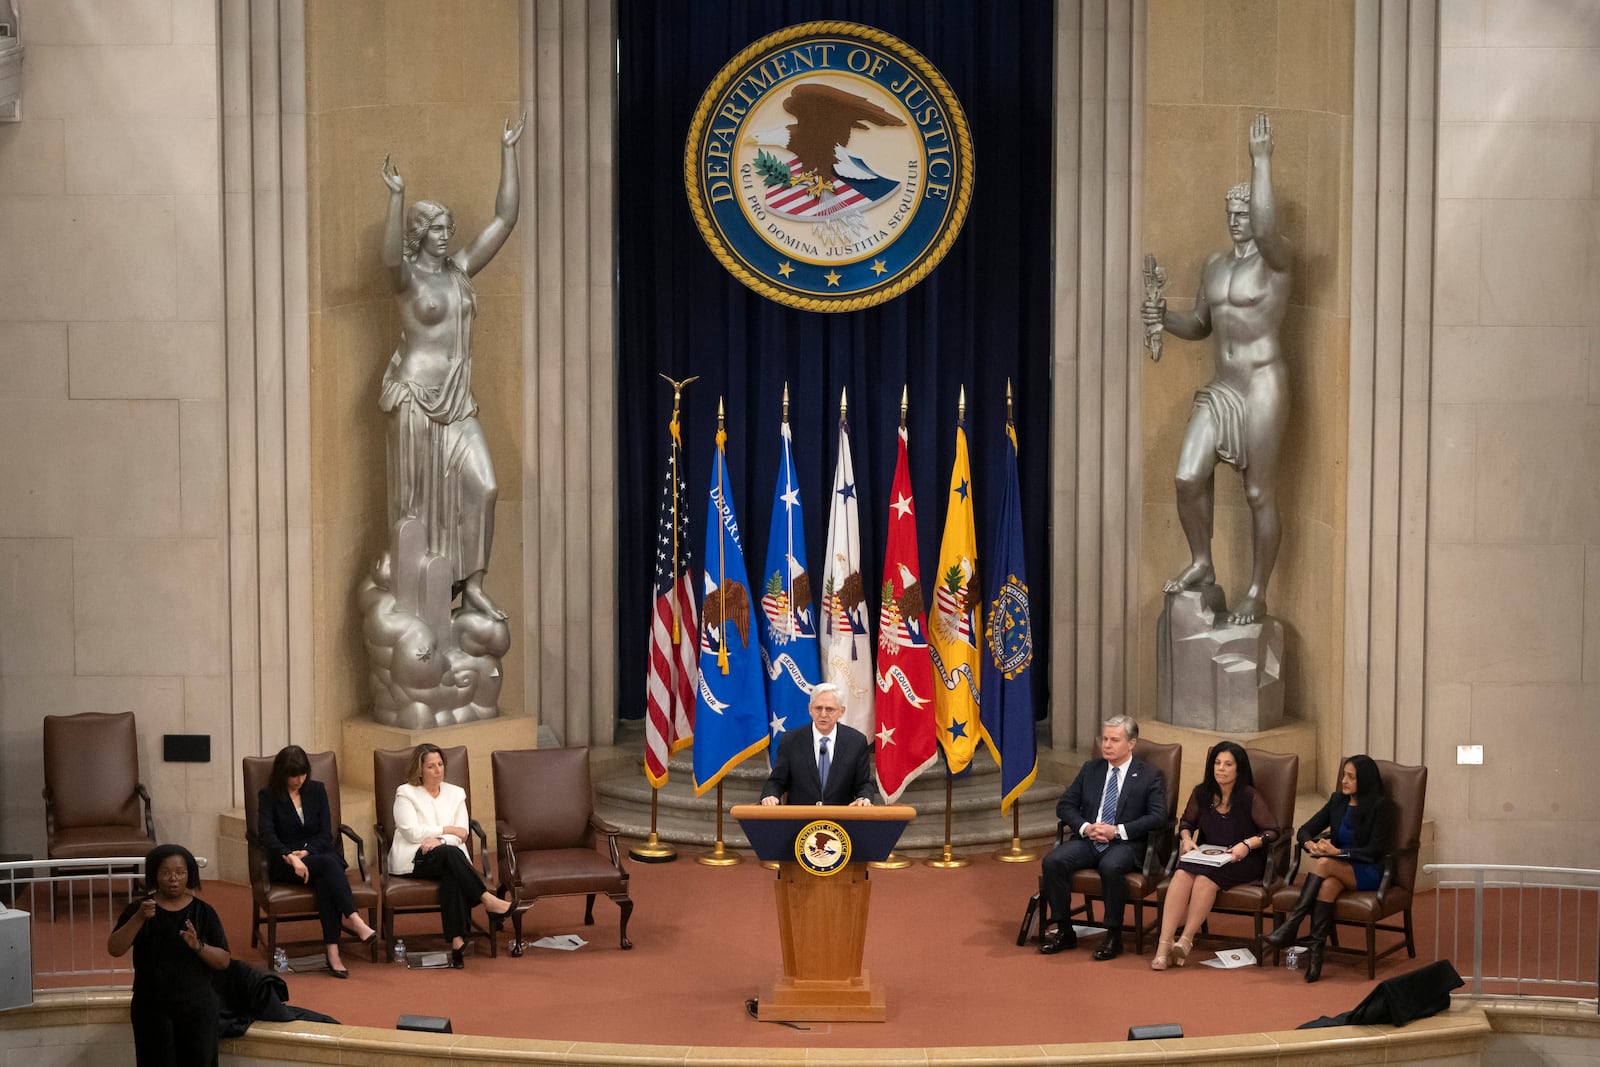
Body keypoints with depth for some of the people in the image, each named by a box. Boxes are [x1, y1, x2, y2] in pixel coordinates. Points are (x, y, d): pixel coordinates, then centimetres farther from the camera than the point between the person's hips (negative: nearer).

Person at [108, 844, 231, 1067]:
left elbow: (224, 961, -3)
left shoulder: (203, 912, -1)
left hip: (197, 1007, 1)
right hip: (152, 1008, -1)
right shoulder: (139, 909, -2)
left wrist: (198, 946, -21)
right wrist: (139, 918, -26)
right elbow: (114, 949, -13)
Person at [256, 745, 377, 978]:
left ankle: (332, 950, -46)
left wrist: (306, 852, -14)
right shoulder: (269, 796, 3)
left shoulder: (317, 790, 13)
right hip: (285, 864, -2)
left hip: (318, 853, 2)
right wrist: (292, 857, -30)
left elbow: (325, 833, 6)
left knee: (324, 880, -36)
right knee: (328, 863, -36)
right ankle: (352, 919, -51)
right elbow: (266, 834, -13)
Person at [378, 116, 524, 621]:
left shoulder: (460, 270, 10)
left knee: (481, 486, -6)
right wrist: (396, 197, -43)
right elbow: (390, 255, -32)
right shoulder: (407, 277, -6)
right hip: (415, 395, -5)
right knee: (419, 494, 2)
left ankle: (471, 585, 0)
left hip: (458, 399, 5)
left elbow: (505, 220, 8)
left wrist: (508, 152, 4)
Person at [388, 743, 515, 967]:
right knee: (450, 853, -36)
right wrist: (448, 830, -4)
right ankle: (489, 901, -39)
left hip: (448, 857, 3)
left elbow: (461, 834, 5)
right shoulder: (406, 793, 5)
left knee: (452, 876, -35)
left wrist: (439, 840, -15)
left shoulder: (456, 793, 16)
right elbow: (412, 832, -8)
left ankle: (457, 940, -46)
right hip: (414, 859, -3)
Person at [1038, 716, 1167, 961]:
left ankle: (1113, 936, -22)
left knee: (1111, 867, -38)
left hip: (1126, 843, -4)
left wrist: (1117, 830, -16)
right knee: (1053, 861, -24)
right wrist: (1085, 827, -7)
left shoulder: (1149, 776, 3)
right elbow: (1065, 805, 13)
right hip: (1088, 839, 4)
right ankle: (1064, 931, -12)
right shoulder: (1090, 770, 16)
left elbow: (1158, 816, -8)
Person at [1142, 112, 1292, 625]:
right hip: (1220, 387, 6)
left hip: (1262, 386, -6)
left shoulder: (1277, 257, -8)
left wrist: (1261, 161, -30)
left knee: (1259, 493, -1)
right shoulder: (1214, 264, 14)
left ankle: (1257, 595, 9)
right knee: (1189, 478, -2)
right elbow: (1201, 325, 21)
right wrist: (1164, 318, -1)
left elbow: (1265, 231, -32)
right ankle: (1201, 564, 21)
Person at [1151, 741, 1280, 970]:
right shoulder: (1202, 793, 8)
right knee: (1182, 874, -30)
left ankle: (1186, 940, -31)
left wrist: (1248, 844, -19)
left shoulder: (1249, 797, -4)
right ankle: (1164, 944, -38)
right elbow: (1186, 821, 22)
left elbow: (1272, 832, -4)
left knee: (1205, 876, -35)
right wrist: (1186, 838, 2)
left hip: (1242, 860, -3)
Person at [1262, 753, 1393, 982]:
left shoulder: (1380, 806, -5)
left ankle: (1291, 926, -36)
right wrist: (1310, 845, -12)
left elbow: (1375, 851, -12)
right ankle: (1315, 951, -42)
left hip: (1368, 873, -4)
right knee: (1328, 885, -35)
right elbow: (1304, 831, 12)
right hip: (1338, 870, 4)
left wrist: (1338, 852, -20)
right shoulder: (1337, 801, 13)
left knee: (1323, 863, -33)